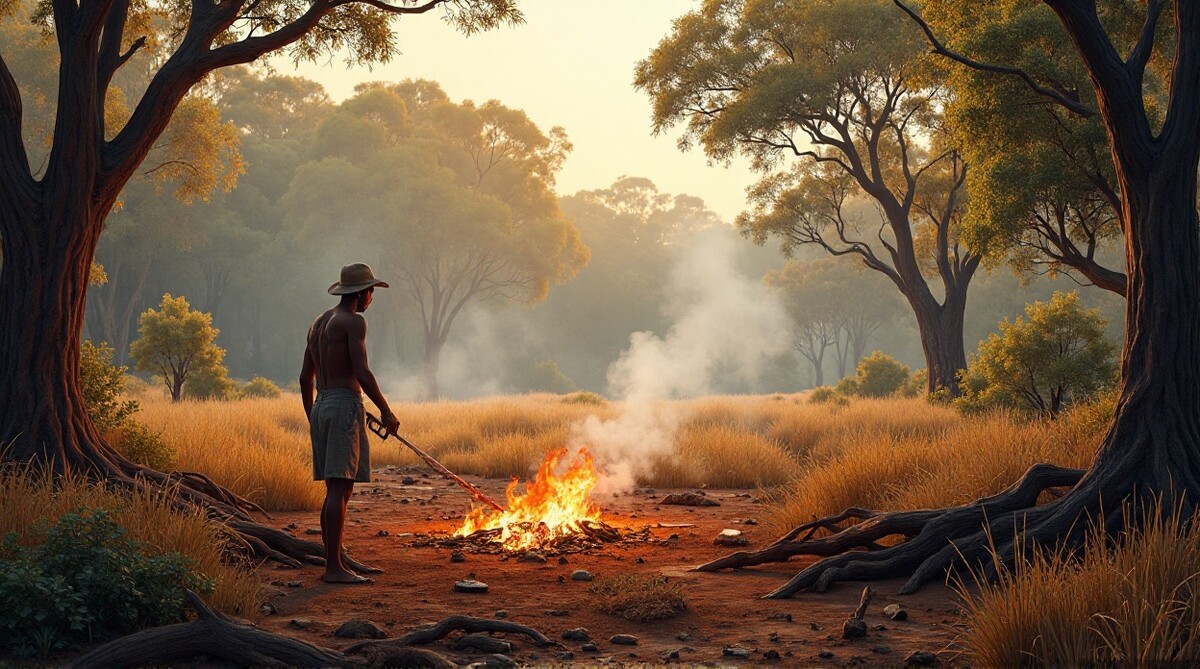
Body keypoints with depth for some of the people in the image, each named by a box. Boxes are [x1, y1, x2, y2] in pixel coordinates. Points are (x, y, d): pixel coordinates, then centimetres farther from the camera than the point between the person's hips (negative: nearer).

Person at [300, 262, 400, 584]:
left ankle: (334, 563, 12)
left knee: (336, 491, 11)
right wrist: (386, 411, -8)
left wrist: (311, 420, 29)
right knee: (339, 489, -11)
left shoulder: (318, 323, 19)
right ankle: (334, 567, -14)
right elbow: (362, 373, -16)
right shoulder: (354, 321, -7)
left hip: (321, 406, 9)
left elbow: (305, 378, 22)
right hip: (346, 404, -9)